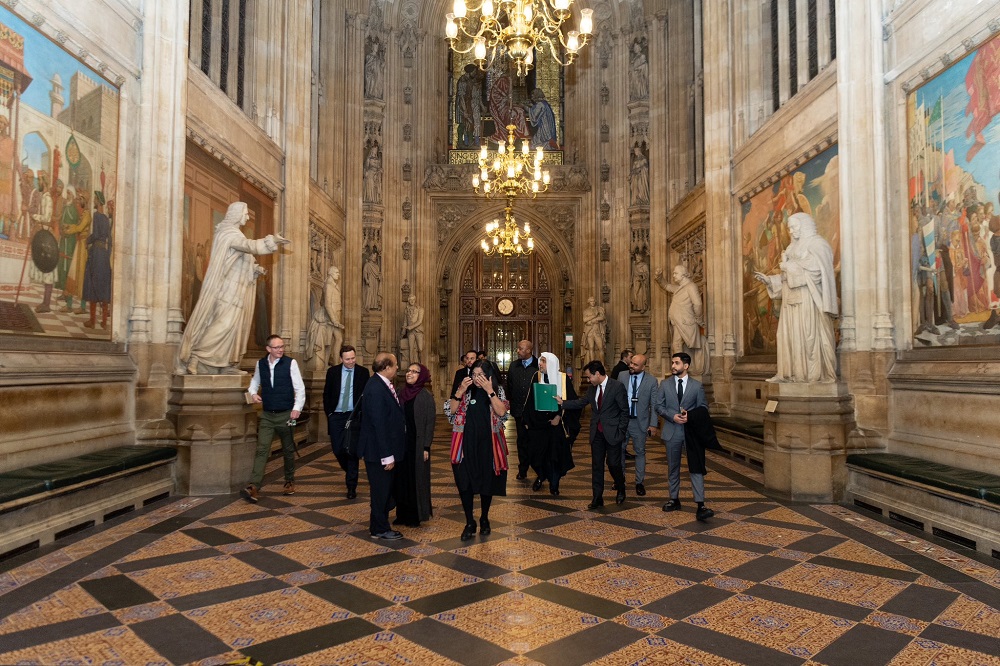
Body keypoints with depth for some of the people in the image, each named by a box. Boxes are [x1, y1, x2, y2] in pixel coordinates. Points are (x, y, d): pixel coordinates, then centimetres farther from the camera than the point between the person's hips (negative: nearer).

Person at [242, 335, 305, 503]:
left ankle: (289, 482, 31)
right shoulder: (260, 364, 3)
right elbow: (255, 381, 21)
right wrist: (253, 393, 0)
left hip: (286, 415, -2)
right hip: (267, 415, 2)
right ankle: (254, 487, -13)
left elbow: (300, 388, -8)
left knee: (288, 450, 12)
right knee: (262, 449, -8)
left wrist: (297, 408, -18)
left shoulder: (290, 363, -8)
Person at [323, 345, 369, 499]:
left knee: (353, 450, -1)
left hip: (355, 417, -2)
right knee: (337, 449, 3)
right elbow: (326, 394, 8)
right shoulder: (332, 371, 2)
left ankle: (351, 486, 9)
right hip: (336, 416, 2)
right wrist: (328, 412, 2)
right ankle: (350, 472, 33)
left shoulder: (363, 372, -2)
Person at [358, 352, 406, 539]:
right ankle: (380, 529, 22)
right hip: (378, 451, -9)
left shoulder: (383, 385, 6)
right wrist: (387, 456, -22)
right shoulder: (376, 388, -24)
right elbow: (379, 425, -25)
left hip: (386, 449, 9)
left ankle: (378, 523, 36)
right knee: (381, 490, 6)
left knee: (384, 489, 21)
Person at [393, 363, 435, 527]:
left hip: (417, 444, -4)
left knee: (416, 479, 5)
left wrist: (426, 447, -13)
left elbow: (430, 423, -9)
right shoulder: (401, 394, 4)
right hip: (401, 442, 4)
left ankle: (415, 516, 18)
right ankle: (402, 514, 22)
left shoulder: (426, 396, -9)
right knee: (401, 478, 9)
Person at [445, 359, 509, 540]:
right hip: (466, 444, 0)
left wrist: (489, 391, -22)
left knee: (487, 482, 10)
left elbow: (501, 412, -16)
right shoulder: (465, 390, 2)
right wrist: (460, 391, -16)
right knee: (465, 482, -1)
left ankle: (484, 519, 29)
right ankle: (469, 522, 12)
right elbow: (450, 411, -7)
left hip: (488, 444, 0)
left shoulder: (497, 391, 0)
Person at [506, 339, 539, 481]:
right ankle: (522, 470, 20)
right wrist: (511, 401, 4)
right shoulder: (514, 365, 6)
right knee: (522, 440, 11)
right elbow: (509, 385, 10)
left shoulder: (539, 366, -9)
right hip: (519, 410, 4)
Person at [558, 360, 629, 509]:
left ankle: (621, 490, 30)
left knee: (613, 464, 2)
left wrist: (621, 432, -12)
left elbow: (624, 411, -10)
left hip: (612, 433, -5)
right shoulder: (593, 387, 6)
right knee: (596, 465, 7)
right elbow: (582, 402, 16)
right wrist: (562, 402, 12)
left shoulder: (617, 386, -13)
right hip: (596, 433, 5)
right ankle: (597, 497, 16)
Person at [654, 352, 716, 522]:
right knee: (673, 468, 12)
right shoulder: (665, 384, 5)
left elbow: (703, 407, 3)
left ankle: (700, 505, -9)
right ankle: (674, 499, 25)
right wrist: (672, 416, -13)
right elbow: (659, 406, 4)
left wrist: (691, 415, -16)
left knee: (696, 468, -7)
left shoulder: (697, 385, 2)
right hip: (672, 431, 2)